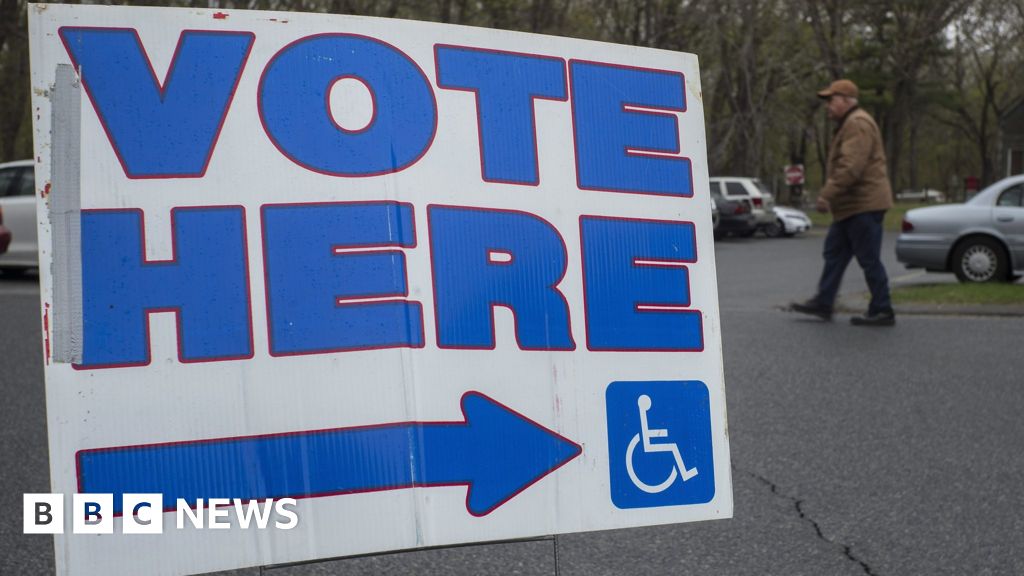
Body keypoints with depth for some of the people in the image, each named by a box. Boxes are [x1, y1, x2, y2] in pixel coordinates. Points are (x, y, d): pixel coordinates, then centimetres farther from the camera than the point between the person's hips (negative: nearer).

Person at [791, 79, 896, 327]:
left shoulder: (858, 124, -16)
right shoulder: (848, 125, 20)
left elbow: (851, 167, -26)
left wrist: (827, 195, -24)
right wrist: (831, 197, 20)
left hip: (863, 204, -11)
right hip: (851, 206, 11)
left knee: (869, 260, -6)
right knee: (834, 253, 13)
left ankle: (882, 311, -1)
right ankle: (823, 303, 18)